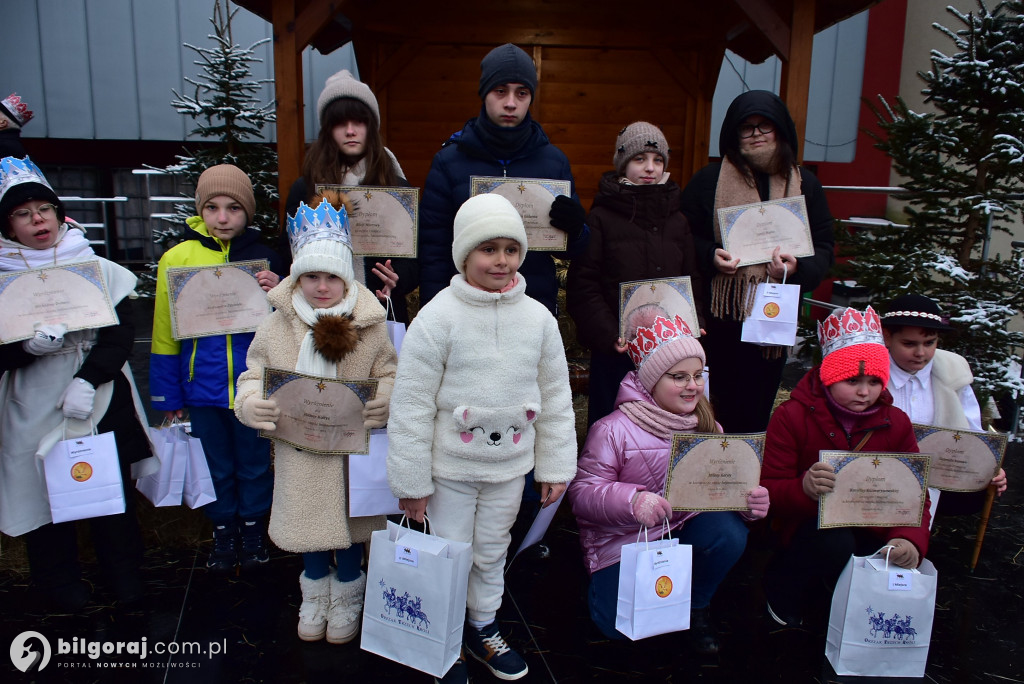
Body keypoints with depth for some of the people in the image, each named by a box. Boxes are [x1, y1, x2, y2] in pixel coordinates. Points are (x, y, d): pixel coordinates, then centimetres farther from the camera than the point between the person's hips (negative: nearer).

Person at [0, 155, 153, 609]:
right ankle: (59, 582, 31)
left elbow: (122, 333, -4)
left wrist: (87, 379, -16)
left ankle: (123, 572, 29)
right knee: (46, 495, 10)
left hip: (102, 405, 0)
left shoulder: (98, 269, 2)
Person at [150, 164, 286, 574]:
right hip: (202, 386, 0)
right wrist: (168, 397, 3)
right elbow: (165, 332, 2)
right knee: (216, 465, 16)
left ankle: (253, 526, 37)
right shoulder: (177, 259, -3)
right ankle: (223, 529, 36)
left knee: (254, 463, 15)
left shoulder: (264, 260, -4)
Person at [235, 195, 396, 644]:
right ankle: (315, 594, 45)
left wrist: (388, 400, -27)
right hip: (299, 450, 2)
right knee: (309, 524, 18)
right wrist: (251, 404, -19)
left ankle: (347, 598, 41)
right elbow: (252, 376, 2)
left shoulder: (369, 326, -9)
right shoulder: (276, 325, -3)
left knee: (350, 526, 15)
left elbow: (391, 375, -5)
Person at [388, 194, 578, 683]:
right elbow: (412, 405, -11)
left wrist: (555, 466, 6)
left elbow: (555, 397, 5)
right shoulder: (437, 317, -14)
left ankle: (482, 629, 43)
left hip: (510, 465, 3)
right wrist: (411, 480, -9)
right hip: (450, 466, -3)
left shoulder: (538, 318, -3)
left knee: (493, 552, 20)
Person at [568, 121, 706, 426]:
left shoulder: (678, 221, 14)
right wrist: (609, 335, -15)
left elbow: (694, 283, 15)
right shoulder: (601, 218, -1)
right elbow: (582, 286, -6)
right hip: (615, 351, -4)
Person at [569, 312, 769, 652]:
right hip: (623, 538, -4)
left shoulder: (706, 426, 2)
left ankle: (696, 604, 5)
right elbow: (581, 491, -20)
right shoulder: (613, 430, -16)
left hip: (685, 527, 4)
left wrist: (750, 501, -22)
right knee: (621, 624, -19)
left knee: (730, 533, -25)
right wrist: (631, 500, -38)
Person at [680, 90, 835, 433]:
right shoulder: (708, 180, 3)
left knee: (759, 409, 7)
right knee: (723, 405, 2)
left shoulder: (804, 183, 9)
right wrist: (710, 256, -15)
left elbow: (824, 247, 8)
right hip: (719, 313, -2)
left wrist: (797, 266, -13)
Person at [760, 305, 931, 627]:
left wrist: (909, 540, -23)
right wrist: (805, 488, -37)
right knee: (834, 542, -36)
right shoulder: (792, 416, -10)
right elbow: (768, 492, -13)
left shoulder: (896, 423, 2)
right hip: (813, 528, -3)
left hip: (873, 534, 4)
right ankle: (781, 589, -4)